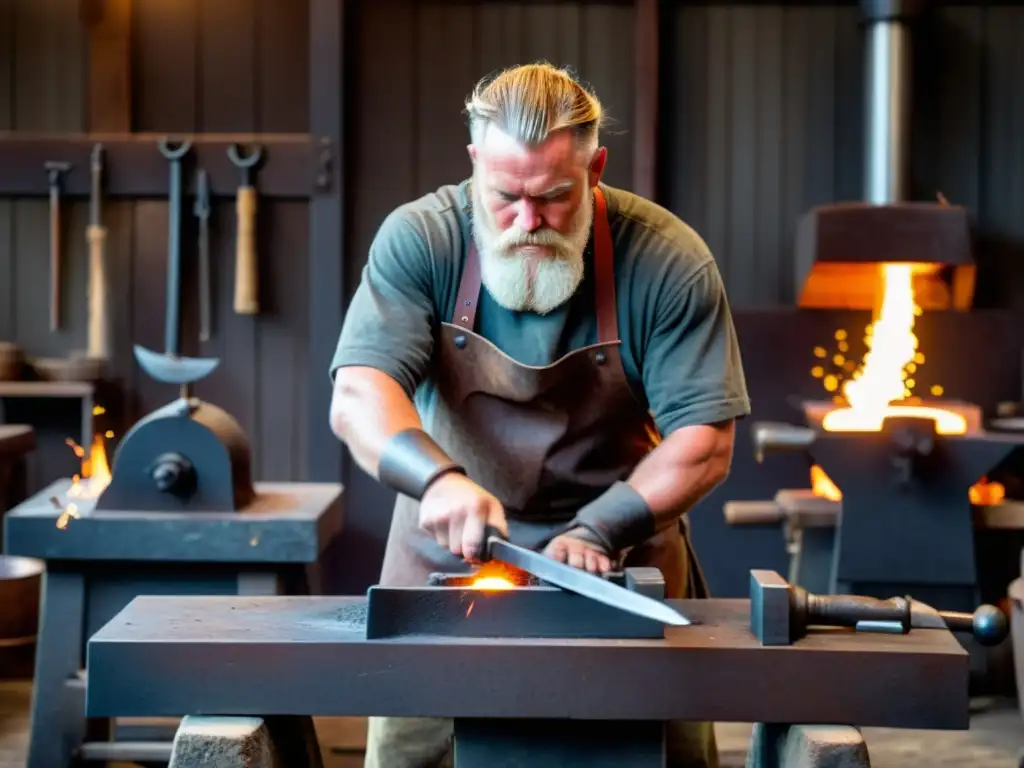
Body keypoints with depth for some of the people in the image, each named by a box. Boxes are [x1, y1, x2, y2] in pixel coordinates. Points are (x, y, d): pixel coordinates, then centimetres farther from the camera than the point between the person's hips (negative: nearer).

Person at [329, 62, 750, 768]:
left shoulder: (669, 260, -14)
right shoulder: (419, 239, -12)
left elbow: (704, 442, -13)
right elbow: (357, 397, -21)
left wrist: (596, 531, -25)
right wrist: (439, 477, -40)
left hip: (624, 561, 0)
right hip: (446, 556, 1)